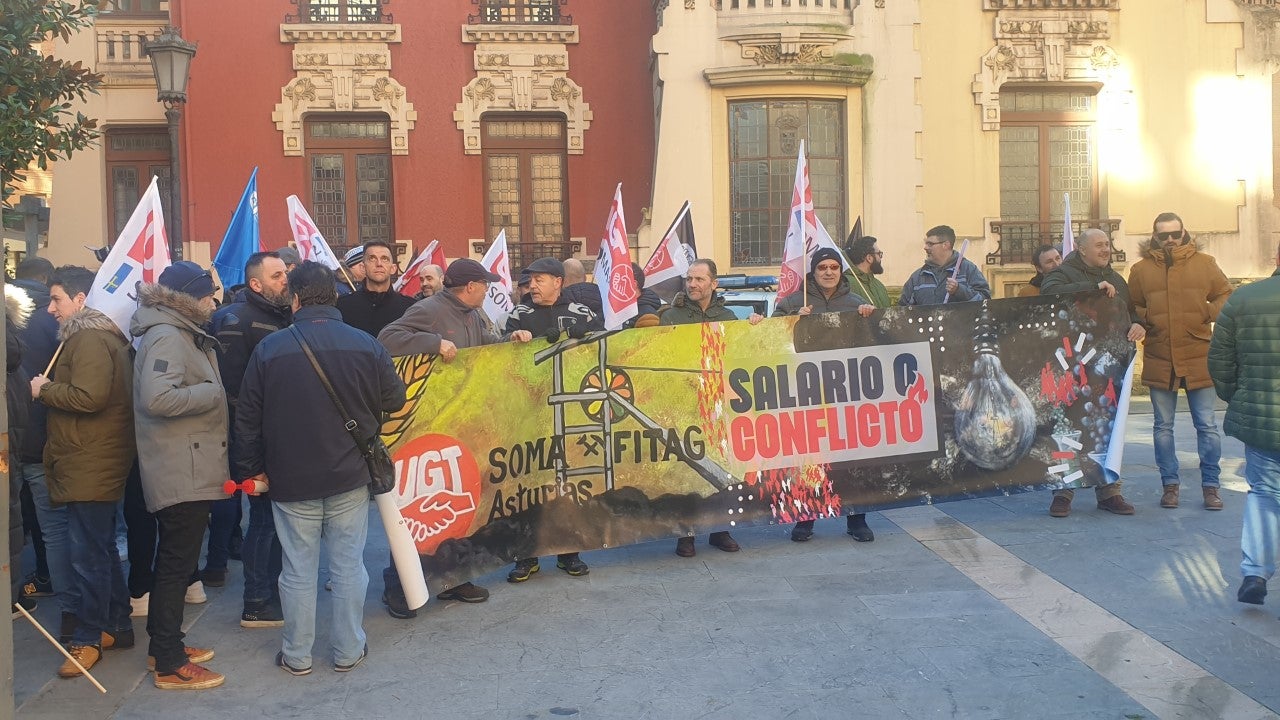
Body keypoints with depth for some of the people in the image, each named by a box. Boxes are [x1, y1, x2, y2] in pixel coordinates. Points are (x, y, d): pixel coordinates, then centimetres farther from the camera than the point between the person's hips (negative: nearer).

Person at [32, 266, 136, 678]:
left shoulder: (89, 339, -14)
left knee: (87, 554, -4)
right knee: (102, 549, 16)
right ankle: (117, 626, 24)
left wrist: (44, 390, -12)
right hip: (94, 462, 11)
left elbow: (89, 396, -25)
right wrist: (49, 389, 8)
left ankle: (89, 638, 4)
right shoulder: (98, 335, 19)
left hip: (90, 466, -11)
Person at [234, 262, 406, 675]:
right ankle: (348, 651, 19)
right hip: (350, 477, 0)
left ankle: (297, 655, 19)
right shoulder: (365, 345, -7)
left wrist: (250, 467, 12)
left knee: (298, 570, 9)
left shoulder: (269, 348, -7)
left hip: (291, 481, 0)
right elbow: (395, 400, 3)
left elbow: (247, 417, 0)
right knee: (348, 565, 10)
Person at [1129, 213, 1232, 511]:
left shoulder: (1204, 263, 2)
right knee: (1163, 427, 9)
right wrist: (1144, 318, -8)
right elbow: (1130, 308, 11)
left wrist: (1208, 313, -8)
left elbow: (1226, 296, 9)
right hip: (1159, 360, 1)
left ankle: (1210, 485, 15)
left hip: (1199, 359, -1)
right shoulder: (1141, 269, 3)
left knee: (1207, 426, 4)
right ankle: (1170, 484, 20)